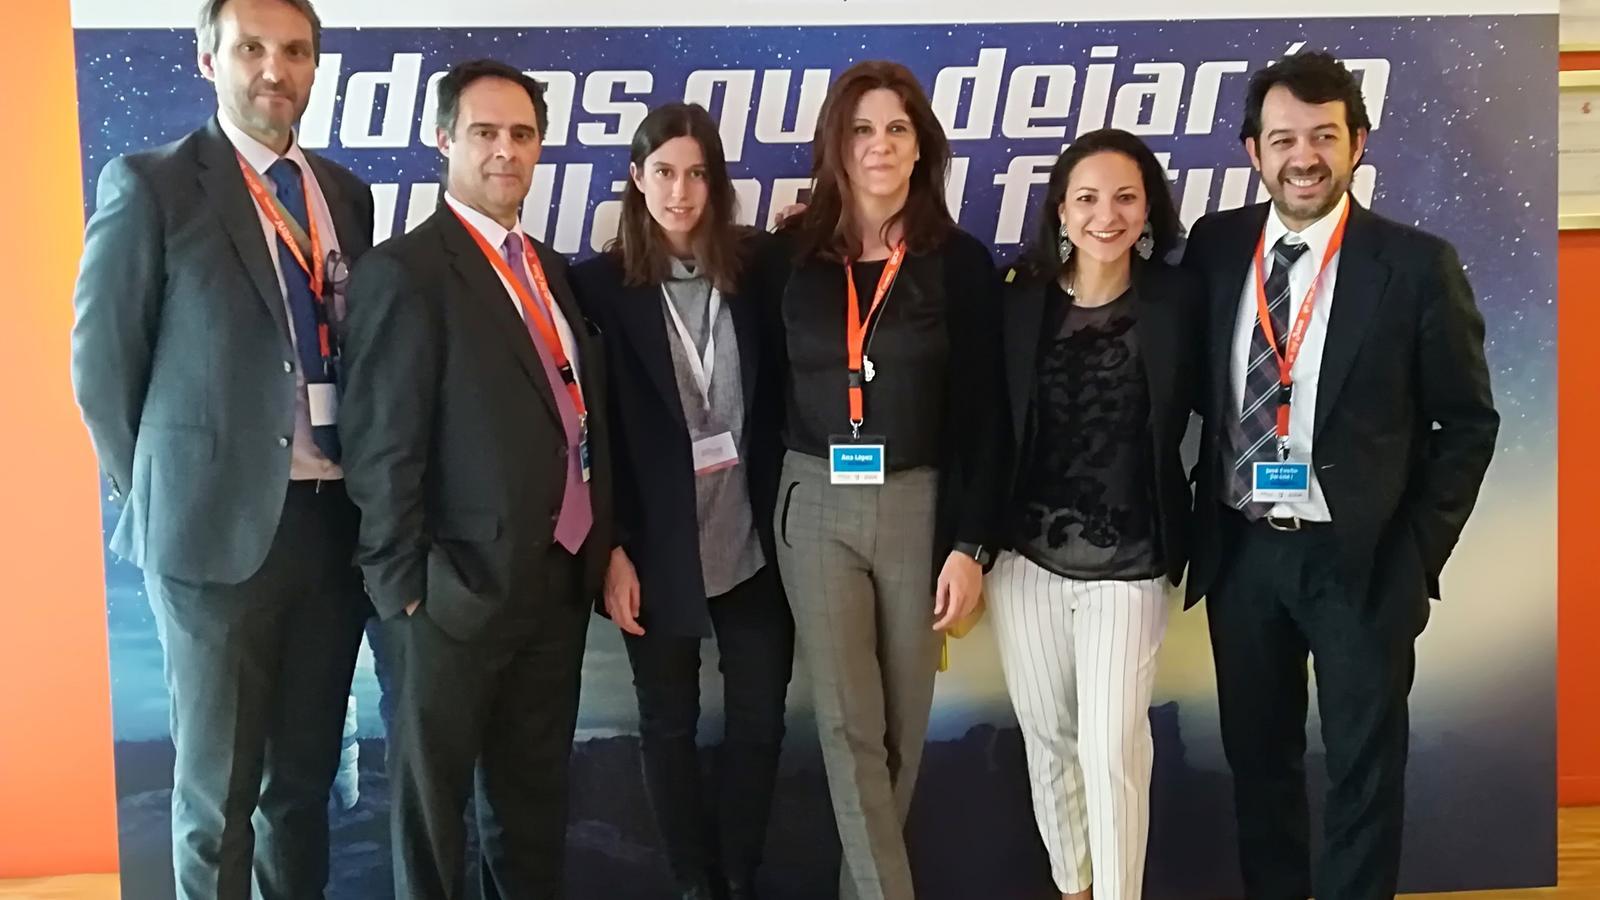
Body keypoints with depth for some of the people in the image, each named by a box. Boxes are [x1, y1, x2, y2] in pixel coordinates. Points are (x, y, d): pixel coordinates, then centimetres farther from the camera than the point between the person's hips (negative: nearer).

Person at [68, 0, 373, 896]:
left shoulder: (345, 192, 9)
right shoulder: (151, 184, -6)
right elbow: (102, 363, -4)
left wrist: (368, 492, 7)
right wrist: (162, 495, -1)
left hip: (336, 519, 5)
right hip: (218, 524, -4)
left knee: (308, 767, 17)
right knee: (219, 782, 9)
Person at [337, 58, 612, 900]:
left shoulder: (548, 268, 12)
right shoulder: (403, 271, -13)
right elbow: (382, 450, -15)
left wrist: (601, 548, 9)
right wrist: (406, 588, -15)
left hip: (559, 579, 7)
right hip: (460, 591, -7)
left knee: (534, 788, 20)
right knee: (432, 792, 11)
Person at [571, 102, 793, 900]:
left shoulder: (755, 269, 0)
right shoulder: (602, 283, -5)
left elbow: (778, 402, 4)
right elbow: (594, 431, -5)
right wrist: (612, 550, -9)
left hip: (754, 540, 2)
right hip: (659, 548, -1)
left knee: (759, 719, 9)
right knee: (669, 724, 12)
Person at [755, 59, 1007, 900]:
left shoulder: (959, 262, -2)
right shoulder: (789, 258, 2)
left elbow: (982, 414, -3)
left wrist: (970, 542, -8)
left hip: (921, 504, 0)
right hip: (816, 505, 1)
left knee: (903, 721, 10)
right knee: (846, 722, 1)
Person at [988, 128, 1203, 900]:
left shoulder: (1178, 299, -5)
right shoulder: (1020, 299, -1)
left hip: (1128, 563, -2)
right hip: (1026, 555, 2)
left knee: (1111, 747, -4)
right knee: (1047, 736, 15)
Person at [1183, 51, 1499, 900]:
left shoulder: (1416, 264, -8)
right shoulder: (1213, 246, 1)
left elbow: (1468, 420, -2)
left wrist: (1419, 551, -7)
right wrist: (1195, 519, 3)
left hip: (1362, 558, -3)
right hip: (1240, 550, 3)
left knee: (1364, 770, 10)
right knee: (1256, 757, 17)